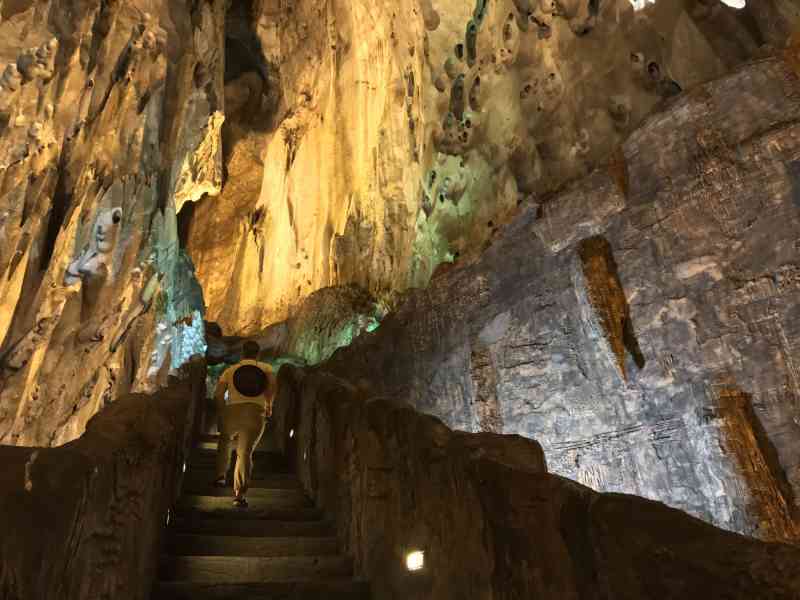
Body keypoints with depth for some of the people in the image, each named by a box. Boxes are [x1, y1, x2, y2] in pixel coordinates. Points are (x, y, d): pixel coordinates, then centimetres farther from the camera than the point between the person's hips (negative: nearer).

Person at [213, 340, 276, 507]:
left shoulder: (230, 370, 16)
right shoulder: (265, 368, 16)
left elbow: (218, 394, 3)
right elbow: (273, 384, -5)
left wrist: (222, 412, 16)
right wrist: (269, 406, 6)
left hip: (233, 411, 1)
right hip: (256, 413, -1)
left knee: (225, 443, 30)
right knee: (245, 452, 5)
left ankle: (220, 476, 26)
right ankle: (240, 494, -1)